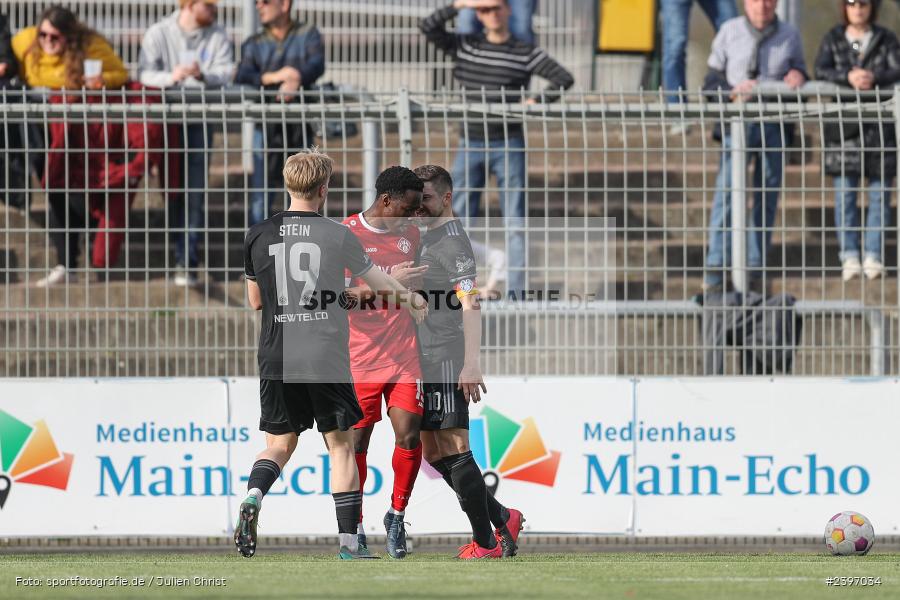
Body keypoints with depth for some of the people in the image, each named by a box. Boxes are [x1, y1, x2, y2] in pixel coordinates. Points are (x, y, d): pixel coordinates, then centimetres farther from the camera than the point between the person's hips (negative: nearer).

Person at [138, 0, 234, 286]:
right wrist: (170, 78, -32)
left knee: (195, 190, -7)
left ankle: (187, 262, -9)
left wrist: (203, 75, -28)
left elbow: (225, 71, -6)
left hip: (200, 119, 1)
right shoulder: (159, 33, -1)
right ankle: (181, 257, 12)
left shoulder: (217, 35, 6)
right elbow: (144, 74, -12)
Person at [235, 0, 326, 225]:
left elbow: (317, 64, -10)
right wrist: (273, 77, -23)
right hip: (266, 128, 1)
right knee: (260, 199, -5)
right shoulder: (254, 44, 11)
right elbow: (241, 78, -5)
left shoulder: (308, 34, 9)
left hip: (300, 130, -1)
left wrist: (297, 79, -31)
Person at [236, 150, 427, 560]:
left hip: (277, 358, 2)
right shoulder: (338, 236, -2)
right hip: (327, 359, -2)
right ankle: (348, 544, 5)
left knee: (279, 444, 13)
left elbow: (255, 300, 12)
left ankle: (253, 497, -18)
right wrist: (410, 300, 34)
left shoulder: (259, 236, 2)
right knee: (341, 445, 9)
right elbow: (375, 280, 14)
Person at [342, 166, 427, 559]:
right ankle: (354, 527, 11)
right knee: (356, 442, -2)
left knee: (408, 435, -7)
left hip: (405, 358, 3)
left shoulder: (411, 234, 10)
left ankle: (397, 516, 12)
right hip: (359, 360, -3)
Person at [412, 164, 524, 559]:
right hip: (425, 362, 10)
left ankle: (485, 542, -7)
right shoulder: (424, 237, 20)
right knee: (434, 453, 10)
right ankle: (503, 519, 18)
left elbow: (470, 302, -19)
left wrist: (472, 363, -26)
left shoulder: (451, 238, -10)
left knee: (453, 449, -10)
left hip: (447, 361, -10)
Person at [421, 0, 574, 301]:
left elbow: (564, 78, -4)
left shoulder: (526, 54, 0)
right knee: (459, 220, 1)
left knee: (515, 222, -3)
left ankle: (516, 290, -2)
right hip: (471, 144, 2)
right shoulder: (464, 46, 7)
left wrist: (537, 103, -13)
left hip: (509, 145, -2)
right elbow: (428, 27, -3)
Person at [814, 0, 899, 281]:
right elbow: (821, 71, -5)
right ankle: (849, 256, -1)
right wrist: (848, 77, -23)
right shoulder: (833, 39, 9)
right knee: (845, 192, -4)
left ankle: (873, 257, 2)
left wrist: (874, 78, -23)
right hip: (844, 125, 0)